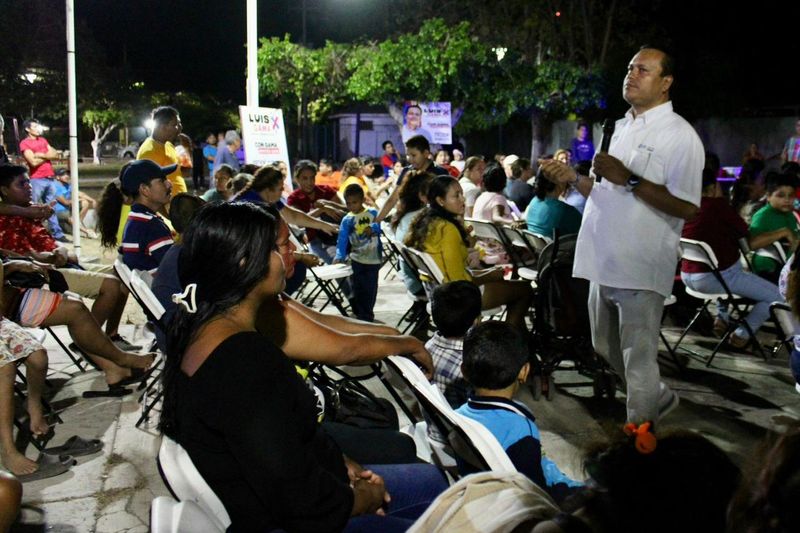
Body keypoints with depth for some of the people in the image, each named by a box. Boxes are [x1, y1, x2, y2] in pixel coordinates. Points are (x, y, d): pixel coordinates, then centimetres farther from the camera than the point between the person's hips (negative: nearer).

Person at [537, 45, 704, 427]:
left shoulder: (679, 135, -9)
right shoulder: (621, 127, 16)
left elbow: (687, 207, -19)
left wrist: (628, 179, -23)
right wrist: (572, 178, 8)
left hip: (641, 267, -8)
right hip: (604, 263, 9)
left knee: (638, 360, 2)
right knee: (606, 352, 21)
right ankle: (658, 398, 42)